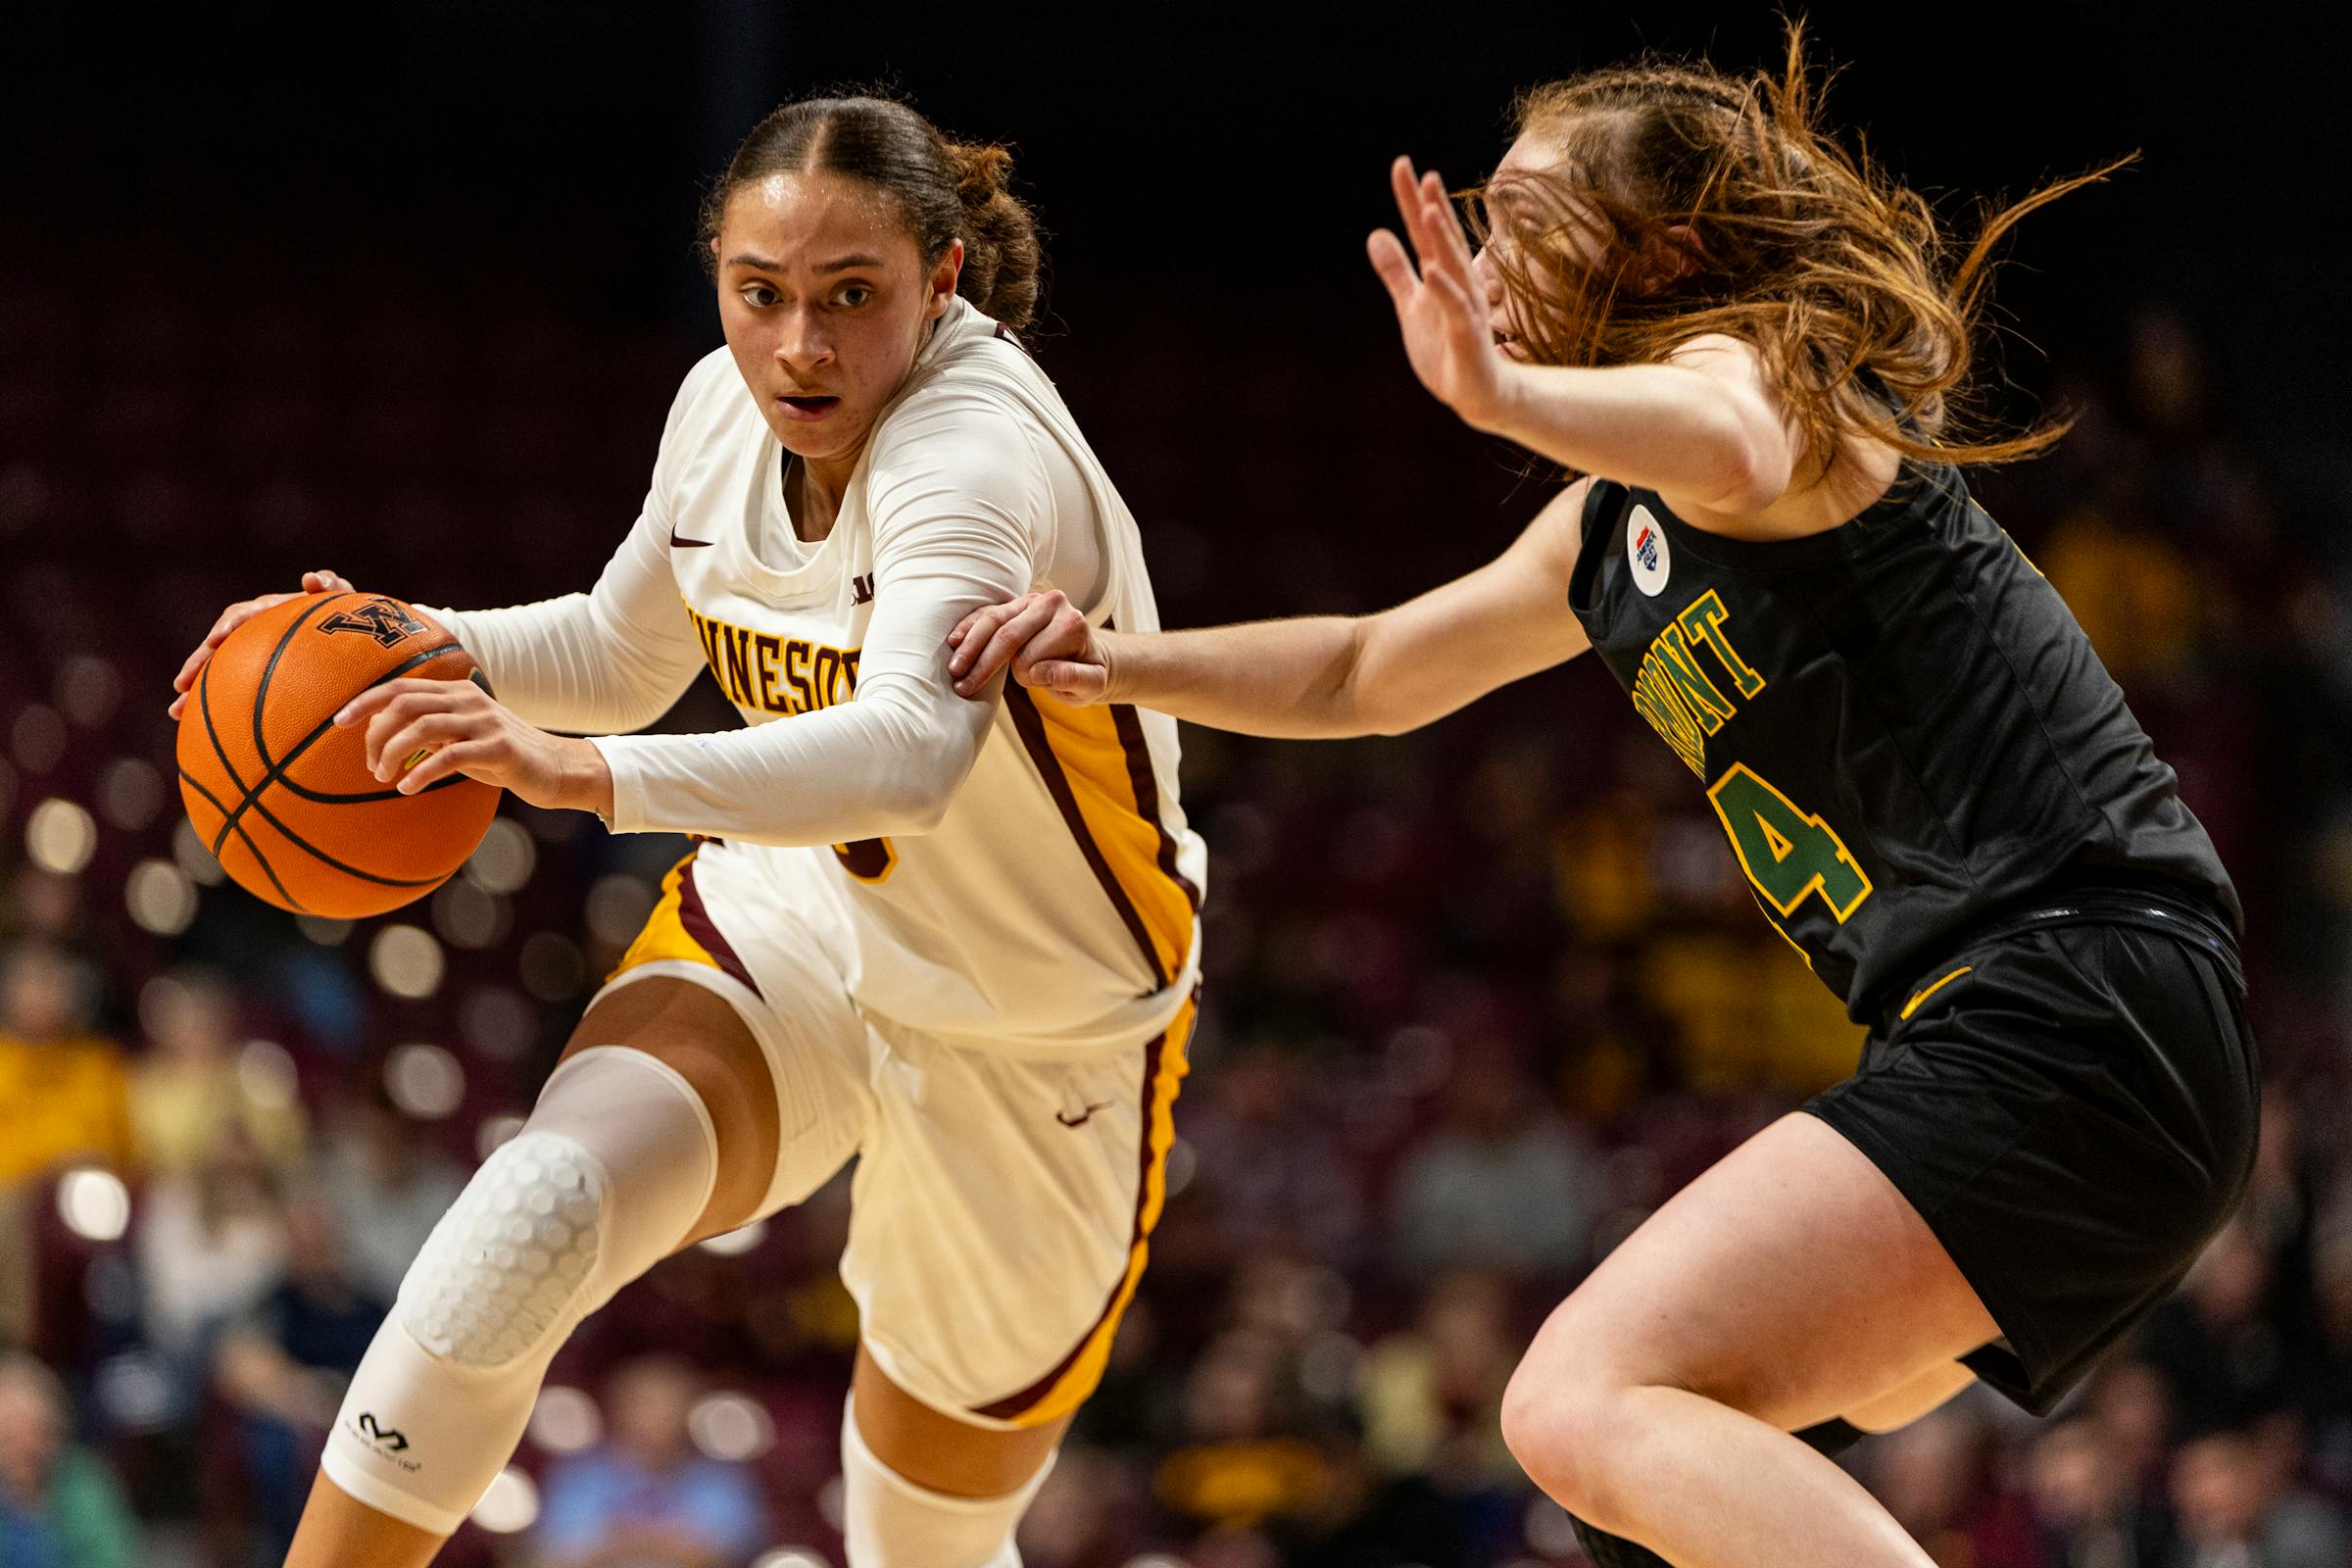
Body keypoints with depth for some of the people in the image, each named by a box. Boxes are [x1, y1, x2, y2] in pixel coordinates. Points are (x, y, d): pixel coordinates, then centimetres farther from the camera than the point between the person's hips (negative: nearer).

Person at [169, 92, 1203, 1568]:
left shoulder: (981, 449, -30)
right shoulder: (725, 409, -8)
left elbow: (908, 753, -49)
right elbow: (627, 657, 13)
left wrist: (585, 770, -60)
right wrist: (428, 647, -7)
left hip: (1047, 1043, -4)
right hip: (791, 929, 4)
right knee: (529, 1220, -27)